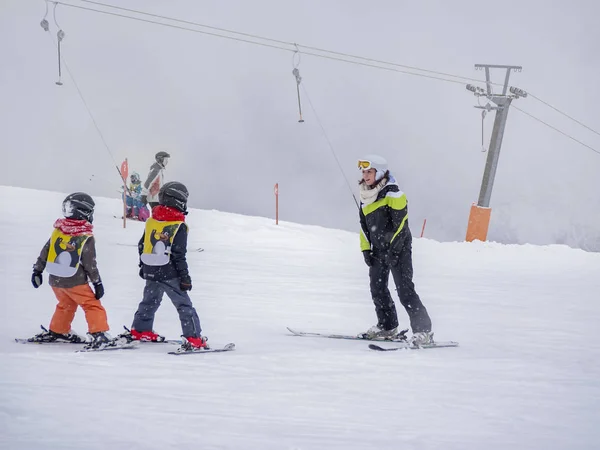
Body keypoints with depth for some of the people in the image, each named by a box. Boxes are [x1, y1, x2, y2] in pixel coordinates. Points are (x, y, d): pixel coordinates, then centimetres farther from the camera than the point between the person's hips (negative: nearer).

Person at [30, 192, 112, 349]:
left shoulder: (57, 231, 3)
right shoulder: (86, 237, -13)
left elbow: (44, 252, 9)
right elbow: (90, 264, -11)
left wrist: (37, 270, 20)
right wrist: (97, 283, -3)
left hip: (55, 280, 6)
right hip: (75, 282, -6)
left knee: (66, 305, 27)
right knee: (93, 306, 0)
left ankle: (56, 332, 37)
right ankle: (98, 334, -14)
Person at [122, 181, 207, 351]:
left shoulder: (151, 221, 4)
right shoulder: (178, 226, -15)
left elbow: (142, 246, 12)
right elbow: (178, 255, -16)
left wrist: (143, 267, 24)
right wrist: (185, 277, -9)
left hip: (150, 272, 6)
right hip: (169, 274, -6)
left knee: (149, 302, 24)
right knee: (184, 306, 0)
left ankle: (139, 331, 31)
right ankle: (194, 339, -3)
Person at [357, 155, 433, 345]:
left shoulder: (392, 194, -13)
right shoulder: (366, 197, 11)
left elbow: (400, 222, -17)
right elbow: (364, 225, 18)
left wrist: (395, 246, -20)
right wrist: (366, 249, 12)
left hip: (398, 248, -8)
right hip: (378, 250, 8)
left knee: (404, 290, -13)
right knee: (377, 288, 11)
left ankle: (423, 330, -12)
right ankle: (387, 326, 27)